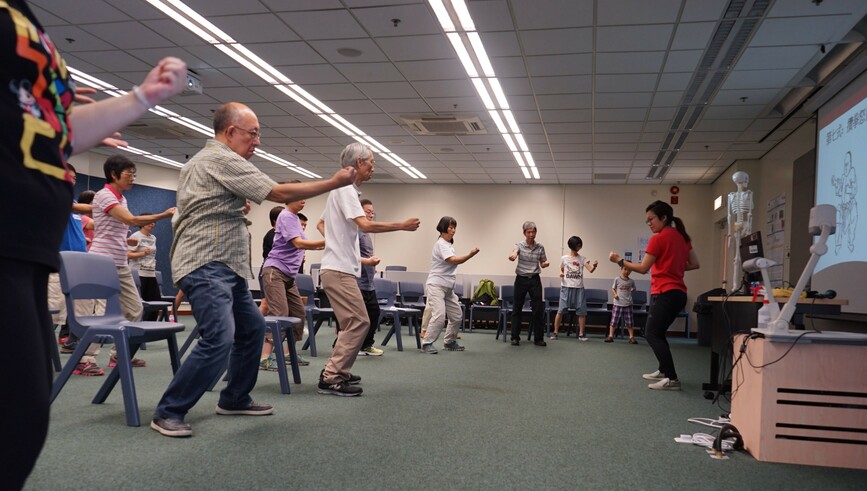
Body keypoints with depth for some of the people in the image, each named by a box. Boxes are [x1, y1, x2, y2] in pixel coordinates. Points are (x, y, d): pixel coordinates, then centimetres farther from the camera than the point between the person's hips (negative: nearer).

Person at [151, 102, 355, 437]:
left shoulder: (203, 159, 21)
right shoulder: (223, 159, -12)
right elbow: (280, 194, -16)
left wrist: (237, 205, 16)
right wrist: (334, 183, -9)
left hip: (224, 268, 11)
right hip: (206, 267, -11)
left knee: (252, 328, 16)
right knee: (219, 340, -20)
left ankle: (234, 399, 26)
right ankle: (168, 413, -8)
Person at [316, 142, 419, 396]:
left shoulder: (345, 190, 19)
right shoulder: (345, 189, -12)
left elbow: (320, 223, 30)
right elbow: (365, 225, -24)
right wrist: (403, 225, -17)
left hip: (340, 268, 10)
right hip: (339, 269, -10)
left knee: (354, 323, 16)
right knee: (359, 322, -12)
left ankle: (335, 372, 22)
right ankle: (331, 378, -9)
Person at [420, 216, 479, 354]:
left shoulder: (449, 244, 16)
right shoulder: (441, 244, -12)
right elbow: (453, 260, -24)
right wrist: (471, 254, -29)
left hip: (448, 287, 10)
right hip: (436, 285, -9)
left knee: (457, 316, 11)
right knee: (439, 316, -20)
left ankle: (449, 342, 24)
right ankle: (426, 344, -10)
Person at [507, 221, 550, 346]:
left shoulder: (540, 247, 4)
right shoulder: (519, 245, -3)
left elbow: (542, 264, 13)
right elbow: (514, 253, -25)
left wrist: (546, 264, -11)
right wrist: (512, 257, -49)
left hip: (535, 280, 1)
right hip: (521, 279, -1)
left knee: (538, 309, -1)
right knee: (517, 309, 3)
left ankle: (538, 338, 8)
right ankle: (515, 337, 13)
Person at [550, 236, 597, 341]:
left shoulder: (583, 259, 3)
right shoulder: (564, 258, 3)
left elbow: (590, 270, -10)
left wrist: (594, 265, -32)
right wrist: (561, 274, -7)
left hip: (579, 288, 1)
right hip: (566, 288, -1)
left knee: (582, 312, 1)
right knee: (560, 310, -3)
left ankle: (581, 334, 11)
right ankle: (555, 332, 6)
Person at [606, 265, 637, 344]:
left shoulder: (631, 281, 3)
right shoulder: (617, 279, -1)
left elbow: (633, 289, 20)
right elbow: (613, 288, 5)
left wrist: (629, 292, 5)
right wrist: (615, 294, -11)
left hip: (628, 304, 2)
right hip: (617, 303, -1)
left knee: (629, 322, 6)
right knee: (613, 321, 0)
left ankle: (632, 337, 13)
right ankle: (610, 336, 6)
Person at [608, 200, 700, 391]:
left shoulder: (658, 239, -10)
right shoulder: (682, 236, 14)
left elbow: (643, 268, -11)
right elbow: (695, 264, 16)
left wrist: (619, 261, -4)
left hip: (665, 293, -9)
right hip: (678, 293, 9)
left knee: (652, 334, -9)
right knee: (657, 333, 20)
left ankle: (672, 379, -15)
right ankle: (664, 371, 27)